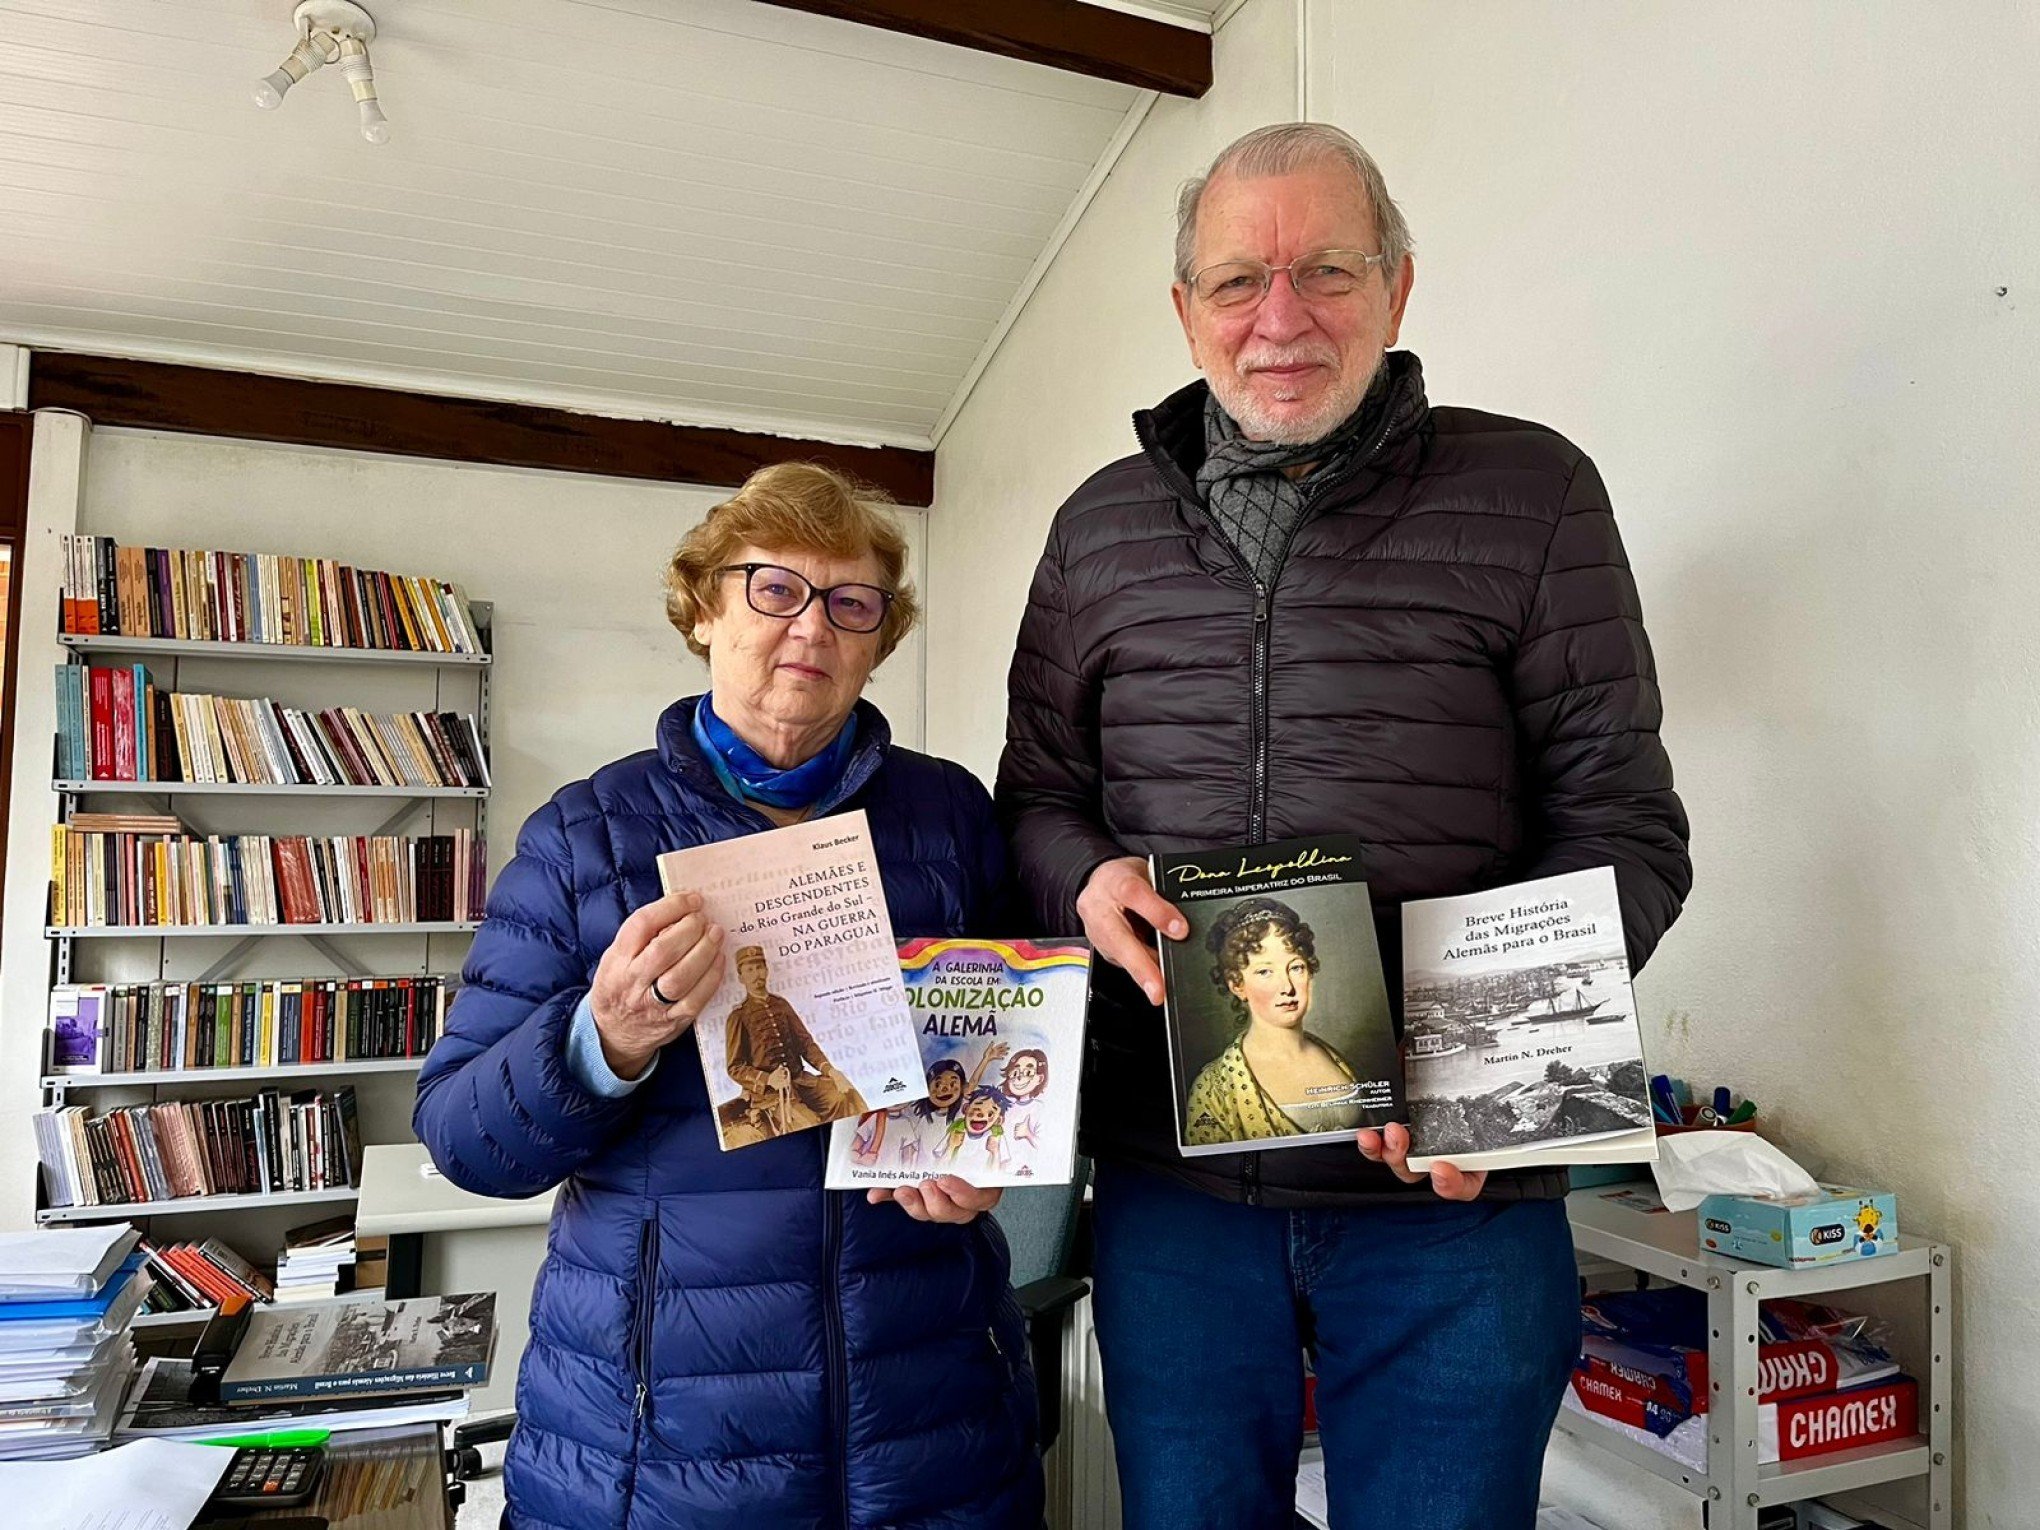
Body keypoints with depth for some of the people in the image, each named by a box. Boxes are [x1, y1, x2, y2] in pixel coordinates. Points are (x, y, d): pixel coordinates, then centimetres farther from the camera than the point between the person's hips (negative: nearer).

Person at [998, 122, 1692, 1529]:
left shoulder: (1533, 495, 0)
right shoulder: (1101, 528, 9)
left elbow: (1623, 825, -1)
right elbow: (1036, 793, 14)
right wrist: (1086, 881, -9)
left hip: (1452, 1180, -2)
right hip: (1169, 1175, 3)